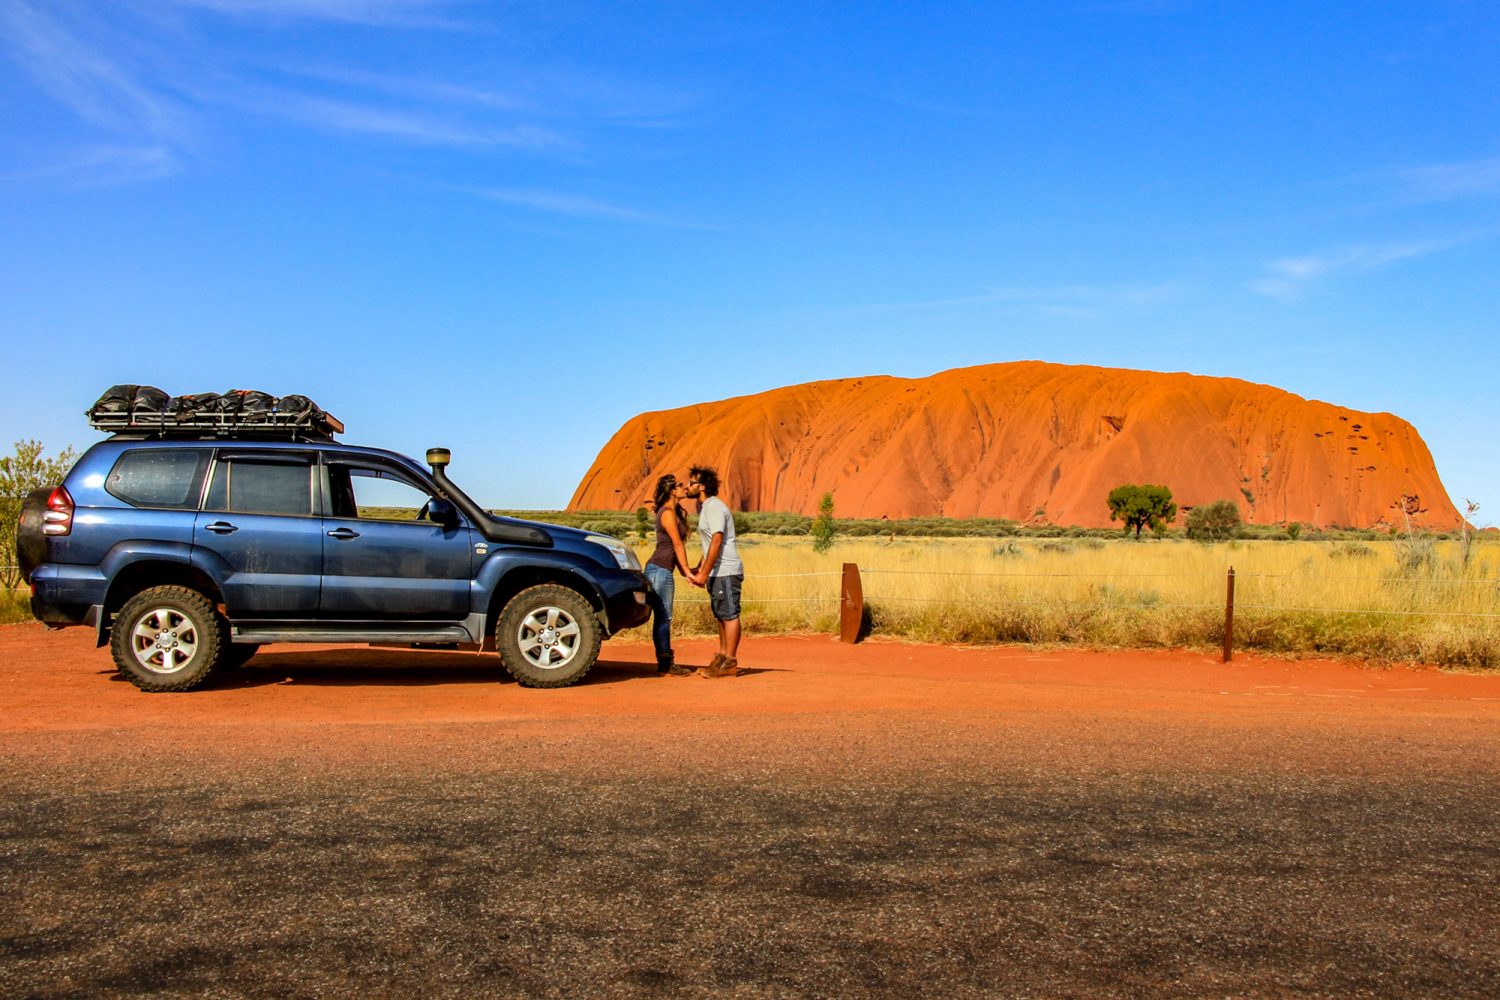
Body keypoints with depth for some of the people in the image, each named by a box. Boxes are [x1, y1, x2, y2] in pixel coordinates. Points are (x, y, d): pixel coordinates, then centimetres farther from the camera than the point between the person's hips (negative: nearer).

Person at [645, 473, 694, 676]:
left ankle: (666, 663, 14)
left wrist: (685, 572, 14)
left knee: (663, 618, 10)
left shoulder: (674, 512, 17)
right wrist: (687, 571, -8)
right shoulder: (668, 513, -13)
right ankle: (665, 663, -3)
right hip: (659, 569, -10)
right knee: (662, 618, -6)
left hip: (664, 570, 10)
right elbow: (677, 545, -12)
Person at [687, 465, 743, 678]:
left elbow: (716, 541, -20)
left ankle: (730, 662, -4)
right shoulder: (703, 508, 18)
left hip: (726, 571, -10)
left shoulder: (715, 507, -14)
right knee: (721, 616, 12)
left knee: (730, 615, -6)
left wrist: (704, 573, -21)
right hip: (716, 572, 10)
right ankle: (722, 658, 18)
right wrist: (699, 569, 16)